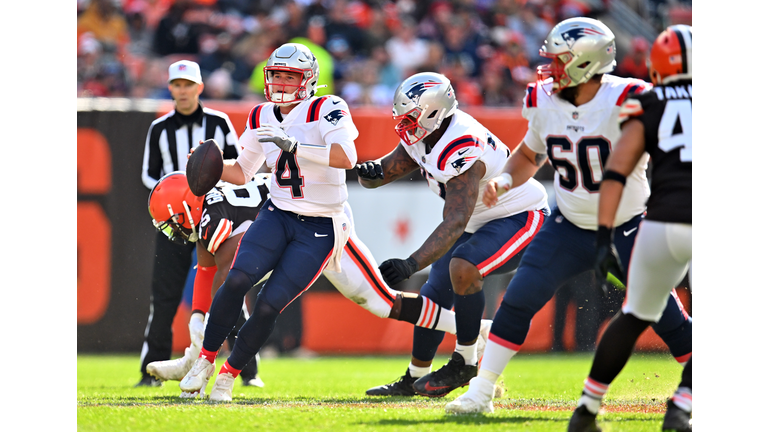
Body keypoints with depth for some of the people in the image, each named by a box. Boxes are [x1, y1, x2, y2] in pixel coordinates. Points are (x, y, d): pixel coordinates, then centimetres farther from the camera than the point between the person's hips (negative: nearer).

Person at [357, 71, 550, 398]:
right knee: (435, 295, 9)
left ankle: (465, 362, -16)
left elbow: (454, 224, -41)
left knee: (462, 269, -32)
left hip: (521, 218, -10)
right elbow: (384, 172, 0)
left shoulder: (460, 153, -35)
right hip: (480, 222, 10)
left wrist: (411, 264, -51)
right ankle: (414, 379, 24)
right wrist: (371, 172, -26)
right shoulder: (422, 136, -7)